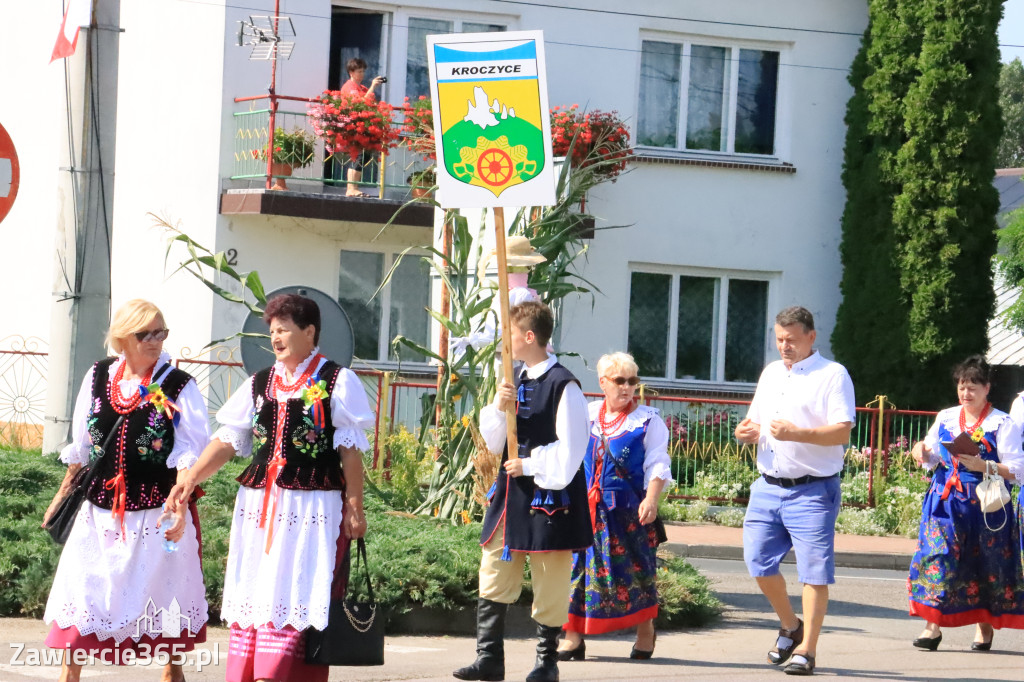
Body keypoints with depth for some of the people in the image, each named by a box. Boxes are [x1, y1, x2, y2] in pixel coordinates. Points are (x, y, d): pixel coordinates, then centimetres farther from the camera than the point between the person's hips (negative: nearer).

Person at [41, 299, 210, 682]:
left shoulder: (178, 386, -7)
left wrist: (180, 506, -24)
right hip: (101, 508, 3)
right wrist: (63, 495, 16)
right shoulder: (98, 377, 3)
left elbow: (188, 453, -13)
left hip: (156, 512, -3)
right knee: (78, 592, 1)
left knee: (163, 594, 7)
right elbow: (81, 446, 12)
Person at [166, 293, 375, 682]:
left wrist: (354, 507, -6)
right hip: (258, 506, 5)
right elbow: (228, 440, 7)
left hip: (312, 510, -5)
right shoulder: (259, 384, 12)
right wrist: (190, 480, -5)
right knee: (252, 591, 6)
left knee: (293, 594, -6)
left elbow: (350, 450, -3)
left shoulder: (337, 382, -1)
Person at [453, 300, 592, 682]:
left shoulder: (563, 385, -12)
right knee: (494, 578, 7)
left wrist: (529, 465, -14)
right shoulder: (515, 382, 12)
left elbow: (570, 450, -14)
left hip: (548, 495, -8)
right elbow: (493, 441, 14)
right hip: (510, 493, 8)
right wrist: (499, 408, -3)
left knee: (549, 586, 2)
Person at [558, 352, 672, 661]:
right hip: (585, 506, 3)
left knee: (635, 568, 1)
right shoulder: (585, 415, 12)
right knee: (577, 566, -3)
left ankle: (645, 631, 20)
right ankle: (573, 638, 1)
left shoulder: (648, 420, 2)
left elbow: (657, 464, -4)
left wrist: (651, 499, -17)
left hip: (628, 508, -3)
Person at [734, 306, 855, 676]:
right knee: (758, 560, 5)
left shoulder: (832, 374, -5)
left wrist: (797, 433, -26)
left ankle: (806, 649, 1)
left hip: (812, 490, -7)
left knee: (814, 570, -5)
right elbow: (755, 420, 25)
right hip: (768, 486, 7)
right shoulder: (770, 373, 17)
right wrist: (747, 431, 0)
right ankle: (790, 625, 26)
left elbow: (842, 431, -14)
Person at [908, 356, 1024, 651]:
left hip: (985, 504, -3)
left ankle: (984, 627, 14)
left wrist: (983, 466, -20)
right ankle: (933, 626, -9)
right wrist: (922, 451, -3)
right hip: (946, 501, 3)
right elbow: (932, 459, 19)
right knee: (939, 556, -9)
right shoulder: (945, 418, 12)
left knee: (986, 563, 1)